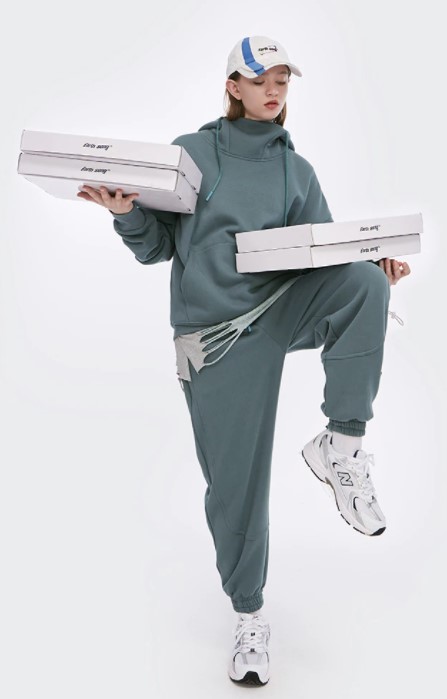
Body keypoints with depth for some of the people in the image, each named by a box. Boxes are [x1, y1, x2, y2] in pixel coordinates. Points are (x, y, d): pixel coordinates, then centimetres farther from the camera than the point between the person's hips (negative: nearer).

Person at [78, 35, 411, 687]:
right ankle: (248, 615, 21)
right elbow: (155, 246, 6)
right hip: (216, 332, -2)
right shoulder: (190, 153, 8)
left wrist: (373, 267, -10)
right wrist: (127, 213, -14)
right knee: (234, 480, -1)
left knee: (364, 280, -29)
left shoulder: (296, 170, 14)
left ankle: (342, 444, -21)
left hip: (286, 307, 2)